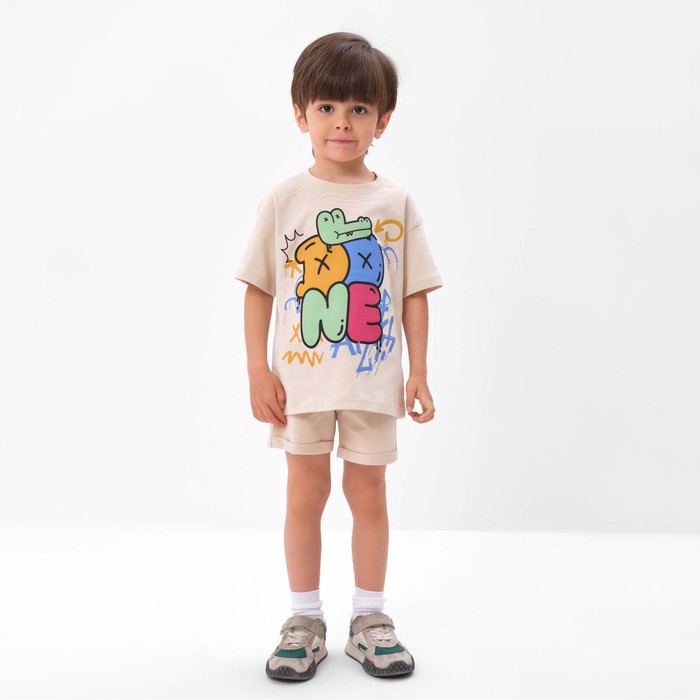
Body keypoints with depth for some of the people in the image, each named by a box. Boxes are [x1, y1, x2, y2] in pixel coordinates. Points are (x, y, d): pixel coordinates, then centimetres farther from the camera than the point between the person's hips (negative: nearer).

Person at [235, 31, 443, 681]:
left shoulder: (395, 202, 1)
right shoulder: (285, 199, -1)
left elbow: (414, 293, 3)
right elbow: (258, 288, 0)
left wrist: (418, 371, 0)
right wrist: (258, 371, -5)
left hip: (373, 379, 1)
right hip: (301, 379, 0)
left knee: (368, 494, 10)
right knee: (305, 494, 8)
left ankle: (370, 618, 24)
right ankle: (304, 621, 22)